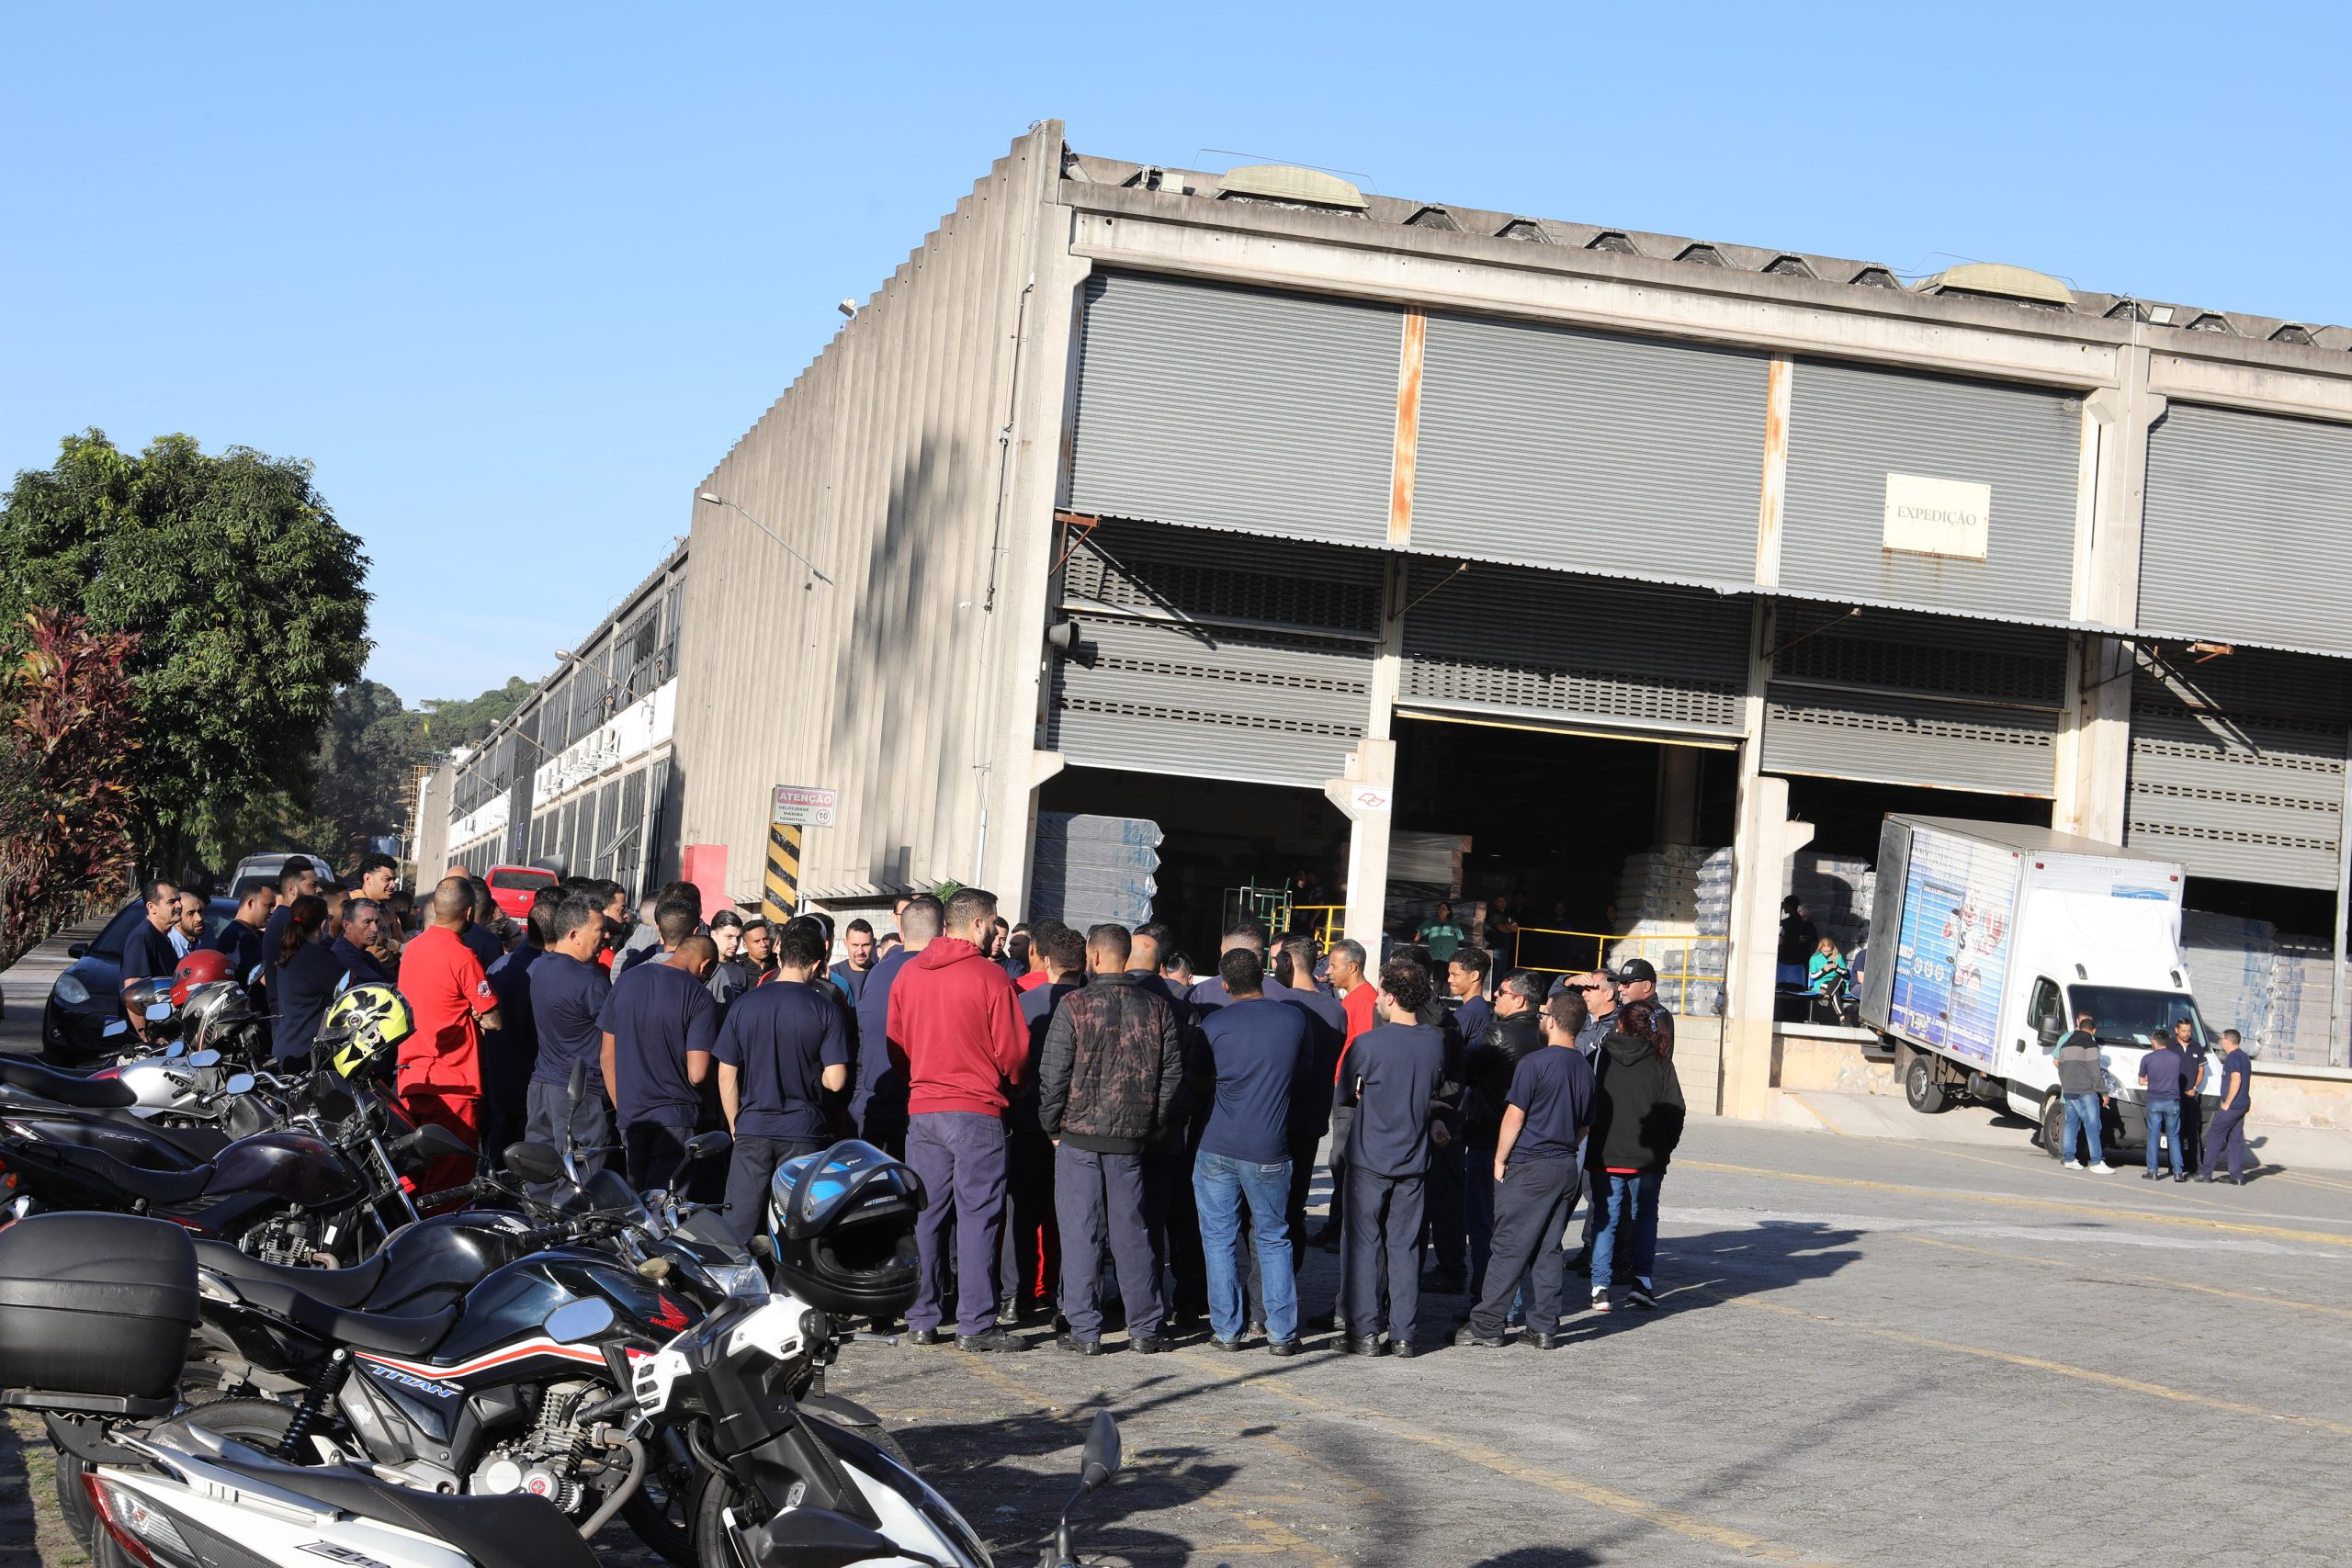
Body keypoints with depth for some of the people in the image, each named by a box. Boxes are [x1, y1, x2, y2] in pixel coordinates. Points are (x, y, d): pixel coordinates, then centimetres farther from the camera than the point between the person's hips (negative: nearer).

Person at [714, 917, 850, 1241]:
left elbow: (727, 1075, 3)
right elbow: (836, 1080, -12)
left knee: (740, 1230, 7)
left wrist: (736, 1127, 14)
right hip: (804, 1134, -2)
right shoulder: (826, 1009, -8)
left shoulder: (744, 1004, -1)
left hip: (752, 1130, 2)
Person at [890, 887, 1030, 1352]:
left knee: (925, 1215, 10)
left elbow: (893, 1044, 12)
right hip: (977, 1111, -5)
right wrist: (1010, 1084, 14)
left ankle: (921, 1320, 12)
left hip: (921, 1109, 5)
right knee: (978, 1216, -1)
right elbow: (1013, 1051, -7)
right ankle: (975, 1325, -2)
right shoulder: (990, 976, -9)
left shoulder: (908, 973, 6)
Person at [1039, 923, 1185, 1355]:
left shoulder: (1074, 1006, -9)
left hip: (1079, 1135, -3)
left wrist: (1052, 1126, 3)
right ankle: (1144, 1329, 14)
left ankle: (1085, 1331, 3)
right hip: (1131, 1140, 3)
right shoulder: (1157, 1007, 1)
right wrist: (1154, 1124, 11)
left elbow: (1053, 1075, -9)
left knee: (1081, 1233, 3)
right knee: (1132, 1231, 11)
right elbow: (1173, 1073, 3)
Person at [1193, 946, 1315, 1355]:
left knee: (1220, 1239, 9)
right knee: (1274, 1240, 11)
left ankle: (1226, 1329, 9)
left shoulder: (1214, 1024, -5)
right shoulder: (1294, 1019, -1)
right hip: (1269, 1151, 1)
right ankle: (1282, 1332, 10)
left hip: (1217, 1148, -1)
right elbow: (1308, 1078, 12)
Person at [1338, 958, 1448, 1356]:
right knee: (1405, 1246, 9)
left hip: (1369, 1159, -4)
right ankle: (1403, 1334, 9)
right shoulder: (1435, 1043, 0)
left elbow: (1345, 1095, -2)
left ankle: (1365, 1332, 2)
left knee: (1364, 1244, 3)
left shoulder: (1367, 1044, -15)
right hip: (1414, 1160, 4)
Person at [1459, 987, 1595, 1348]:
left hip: (1529, 1168, -6)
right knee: (1548, 1250, 10)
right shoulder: (1584, 1068, 9)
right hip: (1566, 1168, 6)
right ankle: (1545, 1328, 9)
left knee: (1509, 1247, -3)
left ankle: (1487, 1325, 0)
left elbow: (1514, 1116, -14)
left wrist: (1500, 1159, -5)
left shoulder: (1535, 1062, -13)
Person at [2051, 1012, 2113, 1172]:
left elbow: (2060, 1069, 19)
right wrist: (2103, 1093, -6)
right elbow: (2095, 1072, -12)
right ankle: (2096, 1162, -9)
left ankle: (2069, 1159, 14)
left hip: (2068, 1092, 7)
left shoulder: (2066, 1045, 14)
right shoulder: (2090, 1045, -10)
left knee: (2070, 1124, 13)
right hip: (2085, 1092, -7)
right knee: (2092, 1126, -6)